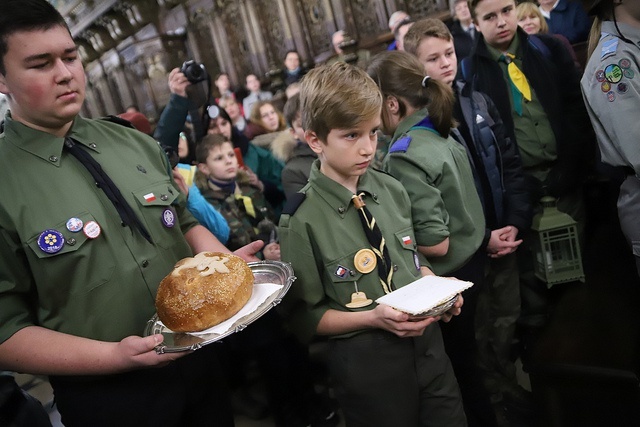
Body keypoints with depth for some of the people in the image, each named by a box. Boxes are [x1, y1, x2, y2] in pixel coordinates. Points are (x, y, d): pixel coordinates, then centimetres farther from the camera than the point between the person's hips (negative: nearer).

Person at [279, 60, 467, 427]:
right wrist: (373, 318, -21)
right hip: (366, 362, -5)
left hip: (427, 341, 5)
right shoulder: (303, 220, -17)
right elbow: (304, 316, -10)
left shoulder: (392, 190, 0)